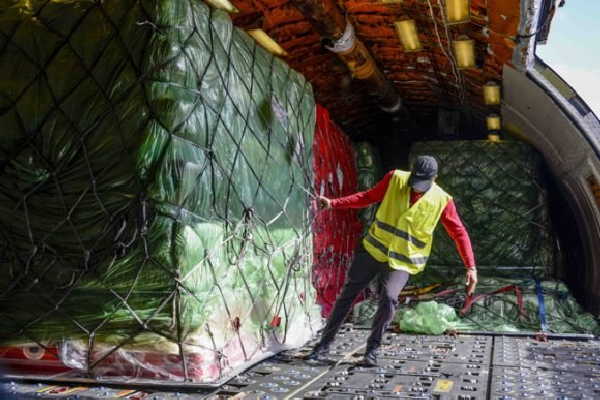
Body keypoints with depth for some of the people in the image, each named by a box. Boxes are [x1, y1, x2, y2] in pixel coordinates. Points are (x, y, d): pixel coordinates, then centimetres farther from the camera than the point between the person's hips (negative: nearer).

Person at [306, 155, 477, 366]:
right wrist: (333, 203, -3)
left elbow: (459, 233, -3)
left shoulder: (442, 201, -9)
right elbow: (368, 196, 4)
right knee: (348, 293, 5)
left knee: (389, 298, -23)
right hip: (373, 250, 2)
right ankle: (325, 344, 20)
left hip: (402, 261, -2)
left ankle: (372, 348, 0)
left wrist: (471, 266, -9)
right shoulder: (395, 178, -6)